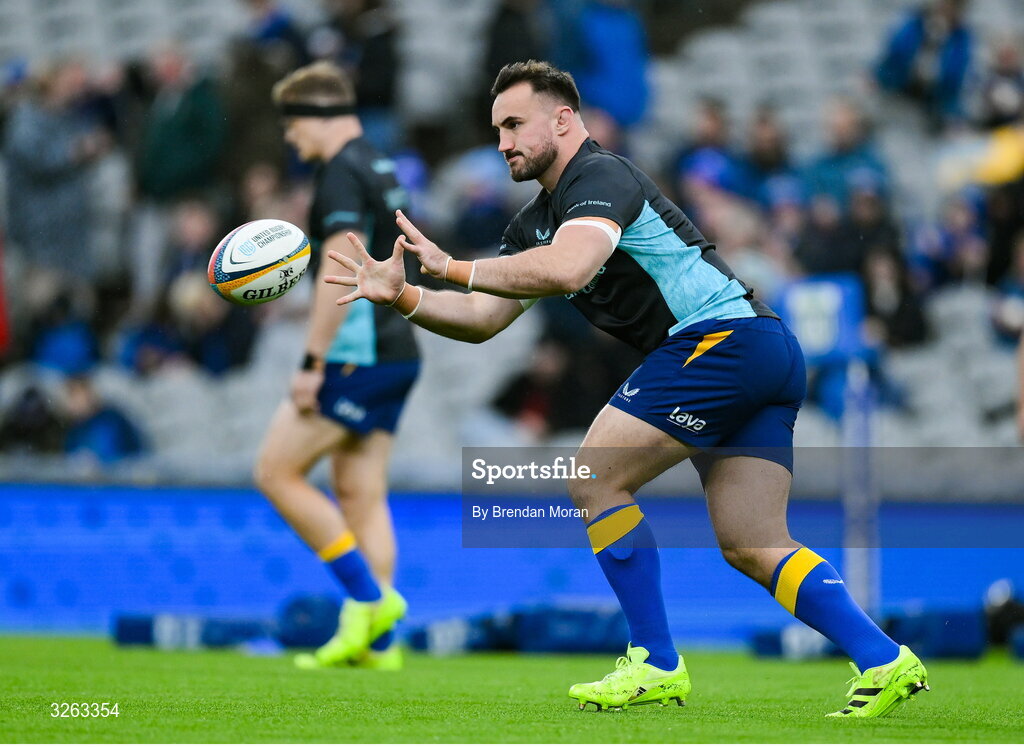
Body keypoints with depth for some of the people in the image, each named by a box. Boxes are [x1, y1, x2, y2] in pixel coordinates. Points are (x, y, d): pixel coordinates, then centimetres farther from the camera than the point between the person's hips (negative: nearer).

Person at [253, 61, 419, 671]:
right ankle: (378, 642, 3)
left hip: (357, 354, -10)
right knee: (363, 495, 8)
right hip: (395, 352, 10)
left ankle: (370, 597, -7)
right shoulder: (380, 170, 18)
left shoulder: (341, 174, -12)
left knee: (277, 472, -3)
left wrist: (314, 362, -21)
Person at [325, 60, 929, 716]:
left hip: (723, 336, -10)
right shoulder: (535, 223, 22)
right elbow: (481, 318, 21)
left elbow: (568, 269, -27)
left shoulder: (599, 176, -8)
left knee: (594, 479, -9)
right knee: (753, 549, 6)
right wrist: (402, 296, 6)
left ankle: (656, 666, -4)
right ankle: (885, 662, 0)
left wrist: (452, 266, -20)